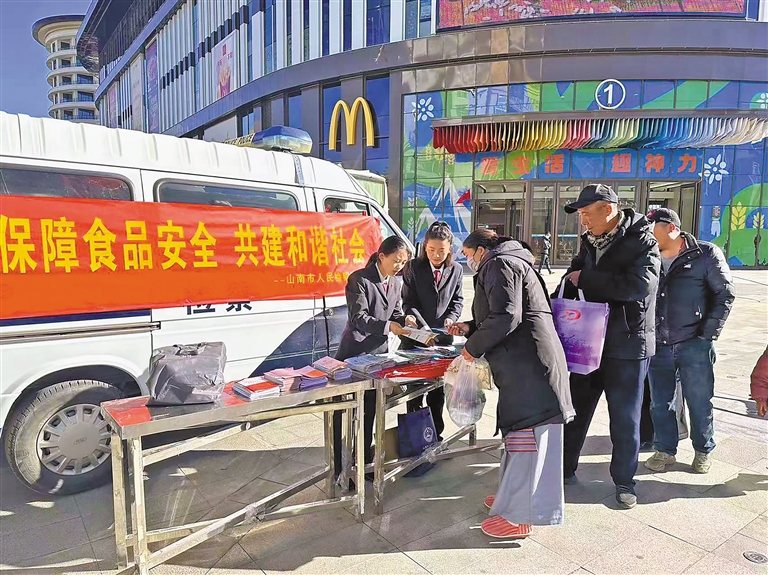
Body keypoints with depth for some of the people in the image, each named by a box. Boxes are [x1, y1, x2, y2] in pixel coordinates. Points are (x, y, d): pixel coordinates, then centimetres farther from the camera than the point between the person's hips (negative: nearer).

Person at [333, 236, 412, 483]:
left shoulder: (397, 283, 9)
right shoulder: (359, 279, -13)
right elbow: (358, 318, -19)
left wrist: (405, 321, -8)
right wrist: (388, 326, -30)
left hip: (379, 352, 7)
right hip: (354, 353, -7)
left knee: (369, 412, 16)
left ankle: (364, 461, 31)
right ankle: (340, 468, 12)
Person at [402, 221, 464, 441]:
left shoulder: (456, 269, 3)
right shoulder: (413, 267, -5)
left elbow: (457, 301, 8)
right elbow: (409, 301, -6)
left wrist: (451, 318, -12)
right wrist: (424, 328, -20)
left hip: (443, 338, 2)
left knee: (438, 389, 13)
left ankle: (436, 433, 27)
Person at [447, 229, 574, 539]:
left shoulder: (500, 265, -9)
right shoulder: (504, 265, 23)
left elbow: (506, 317, -20)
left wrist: (473, 347, -9)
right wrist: (469, 327, 20)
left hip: (528, 365, -11)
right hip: (521, 363, 11)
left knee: (525, 436, -4)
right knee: (517, 431, 18)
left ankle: (518, 516, 5)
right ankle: (513, 494, 31)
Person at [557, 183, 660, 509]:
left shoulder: (642, 242, -12)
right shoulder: (591, 243, 6)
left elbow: (639, 285, -27)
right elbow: (571, 280, 15)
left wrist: (585, 279, -21)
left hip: (627, 346, -5)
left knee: (625, 418, 9)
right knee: (574, 409, 14)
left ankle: (624, 480, 29)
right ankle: (564, 469, 31)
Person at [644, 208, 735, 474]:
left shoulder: (706, 254, -5)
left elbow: (725, 294, -4)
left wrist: (708, 334, -8)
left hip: (694, 346, -3)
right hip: (658, 346, 4)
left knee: (699, 403, 9)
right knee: (660, 404, 11)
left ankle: (703, 451, 30)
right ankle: (665, 450, 27)